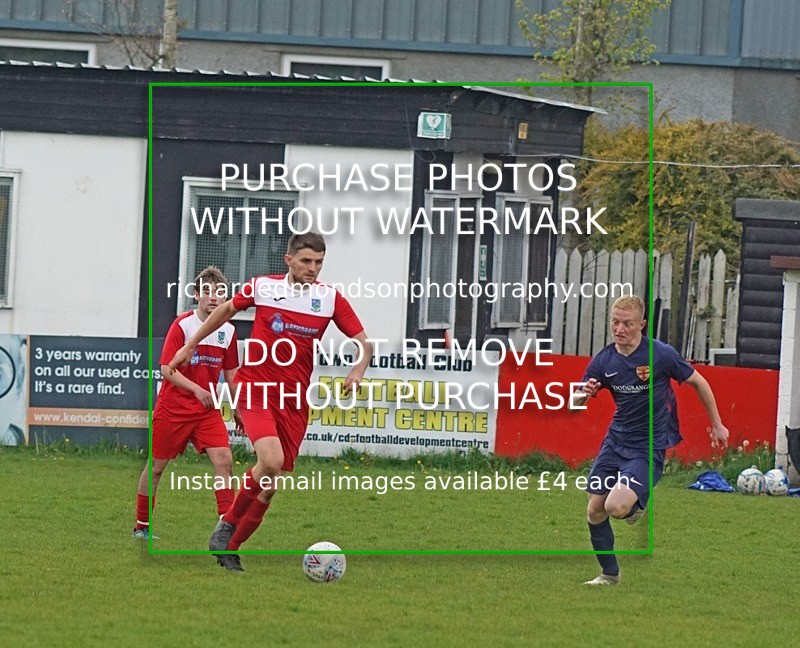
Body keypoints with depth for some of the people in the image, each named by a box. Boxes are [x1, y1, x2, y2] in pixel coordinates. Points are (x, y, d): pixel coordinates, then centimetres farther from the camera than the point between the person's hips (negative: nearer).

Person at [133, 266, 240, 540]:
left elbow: (230, 373, 16)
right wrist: (196, 389, -28)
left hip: (207, 410, 4)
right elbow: (167, 368, -16)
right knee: (156, 465, 6)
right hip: (172, 408, -4)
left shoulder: (228, 331, 4)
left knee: (224, 459, -15)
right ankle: (141, 526, 21)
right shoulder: (182, 325, -11)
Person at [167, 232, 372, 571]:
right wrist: (190, 345, 23)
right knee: (271, 459, -27)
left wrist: (357, 371, -18)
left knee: (271, 484, 2)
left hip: (294, 401, 3)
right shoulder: (262, 287, -3)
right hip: (256, 387, -3)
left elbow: (363, 342, 3)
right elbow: (227, 309, 16)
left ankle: (230, 549, 19)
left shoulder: (331, 299, -1)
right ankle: (227, 526, -7)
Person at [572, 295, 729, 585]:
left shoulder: (661, 355, -14)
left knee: (616, 506, -24)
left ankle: (640, 506, 13)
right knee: (594, 511, 2)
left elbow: (698, 382, 0)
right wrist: (583, 394, -21)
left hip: (649, 448, -5)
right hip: (615, 441, 5)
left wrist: (717, 425, 7)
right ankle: (609, 573, 23)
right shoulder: (603, 361, -3)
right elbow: (576, 404, 4)